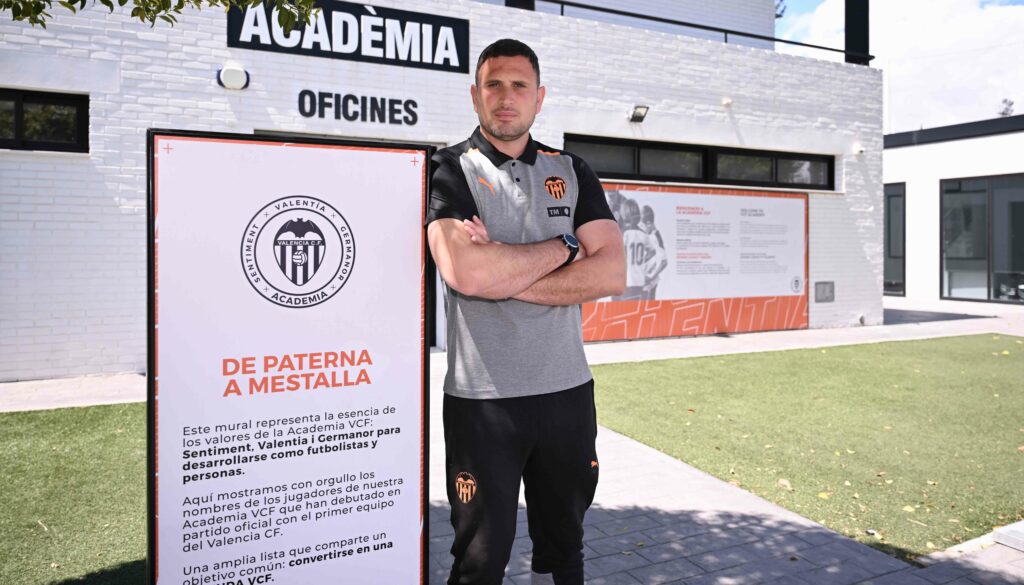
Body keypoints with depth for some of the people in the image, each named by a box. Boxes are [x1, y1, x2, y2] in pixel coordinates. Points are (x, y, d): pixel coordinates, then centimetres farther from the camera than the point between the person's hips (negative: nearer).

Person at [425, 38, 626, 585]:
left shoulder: (572, 171, 8)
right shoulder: (450, 169, -2)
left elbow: (611, 273, -5)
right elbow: (464, 272, -21)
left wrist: (505, 277, -14)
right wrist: (563, 247, -9)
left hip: (568, 390, 4)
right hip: (482, 397, -3)